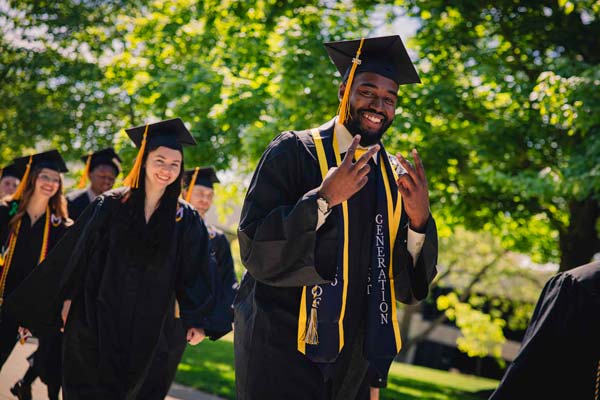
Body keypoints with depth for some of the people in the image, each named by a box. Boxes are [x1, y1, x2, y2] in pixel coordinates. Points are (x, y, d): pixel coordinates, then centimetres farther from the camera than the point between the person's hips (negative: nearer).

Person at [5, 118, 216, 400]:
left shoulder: (186, 220, 0)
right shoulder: (109, 205, -1)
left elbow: (195, 273, 0)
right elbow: (76, 254, 3)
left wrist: (196, 321, -6)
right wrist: (68, 298, 1)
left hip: (144, 329, 1)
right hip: (95, 319, -1)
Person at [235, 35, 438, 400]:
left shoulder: (396, 176, 6)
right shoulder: (294, 152, -7)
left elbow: (409, 282, 3)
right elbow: (255, 249, -14)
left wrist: (419, 221, -15)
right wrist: (324, 198, -24)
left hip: (352, 356, 5)